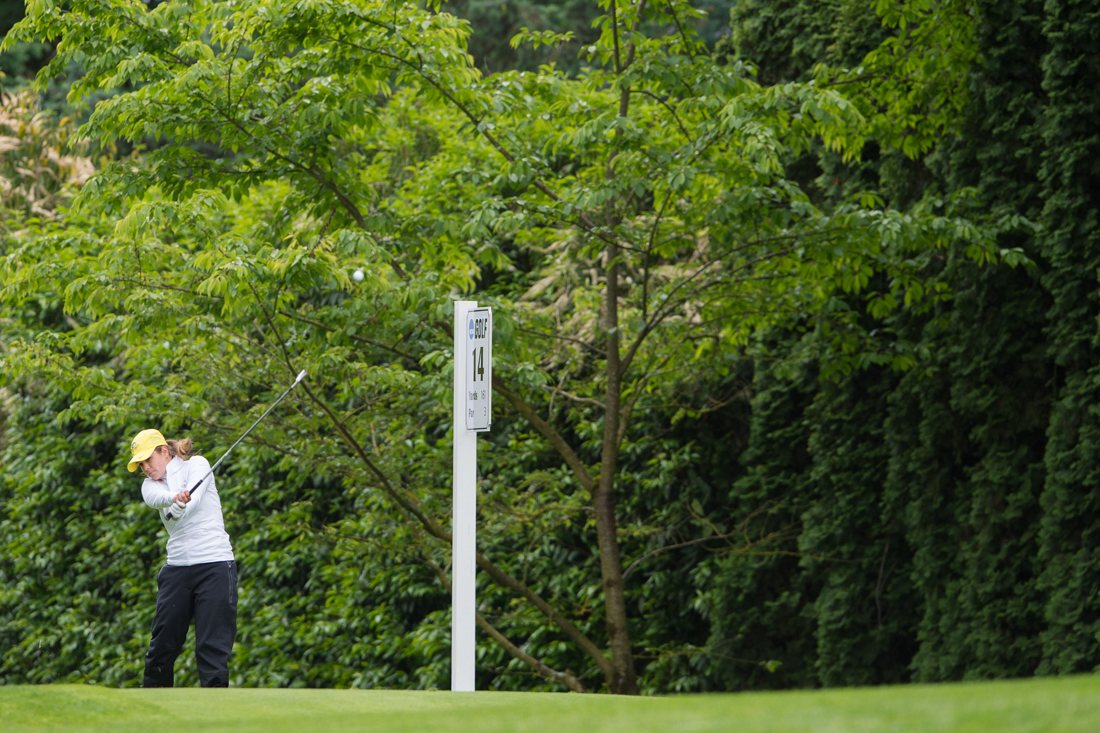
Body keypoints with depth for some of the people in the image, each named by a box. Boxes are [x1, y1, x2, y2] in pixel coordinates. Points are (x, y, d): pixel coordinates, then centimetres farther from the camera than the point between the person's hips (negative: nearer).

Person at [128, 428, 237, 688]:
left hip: (214, 562, -4)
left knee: (213, 646, -11)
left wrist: (180, 508, -39)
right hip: (177, 567, 4)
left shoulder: (196, 464, 5)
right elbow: (157, 497, -13)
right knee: (162, 645, 4)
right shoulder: (150, 485, 12)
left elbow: (194, 496, -17)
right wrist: (174, 498, -37)